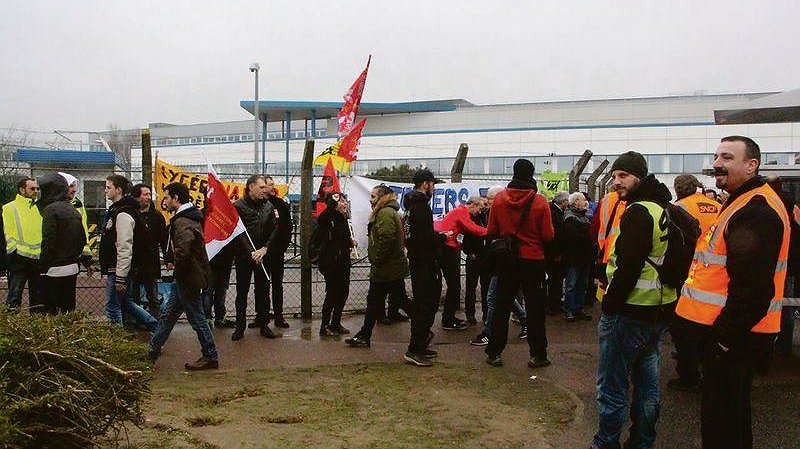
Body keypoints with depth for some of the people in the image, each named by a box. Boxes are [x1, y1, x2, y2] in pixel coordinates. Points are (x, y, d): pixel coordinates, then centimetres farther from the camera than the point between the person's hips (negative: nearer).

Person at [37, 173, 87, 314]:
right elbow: (82, 240, 15)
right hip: (72, 268, 8)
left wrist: (42, 265, -12)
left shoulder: (51, 209, -12)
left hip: (53, 271, -8)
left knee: (50, 311, -4)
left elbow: (48, 241, -18)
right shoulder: (74, 211, 12)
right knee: (68, 311, 14)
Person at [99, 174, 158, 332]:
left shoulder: (123, 214, -19)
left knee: (112, 307, -1)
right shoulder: (116, 210, 15)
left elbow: (125, 248, -24)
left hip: (120, 270, -10)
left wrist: (120, 277, -24)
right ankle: (156, 327, 25)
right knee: (125, 303, 19)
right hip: (116, 270, 10)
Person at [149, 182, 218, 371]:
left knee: (197, 319, 1)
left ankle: (211, 357, 12)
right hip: (189, 276, 10)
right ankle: (153, 350, 28)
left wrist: (179, 273, -16)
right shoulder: (192, 217, 12)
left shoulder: (183, 222, -21)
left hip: (188, 278, -10)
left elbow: (182, 252, -32)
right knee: (168, 316, 17)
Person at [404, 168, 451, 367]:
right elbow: (426, 238, -25)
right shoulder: (421, 206, -17)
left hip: (416, 261, 11)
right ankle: (414, 350, -4)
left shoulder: (412, 204, 15)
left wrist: (437, 235, 11)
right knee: (426, 305, -6)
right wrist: (443, 236, -9)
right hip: (425, 263, -11)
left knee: (421, 304, 17)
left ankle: (419, 346, 24)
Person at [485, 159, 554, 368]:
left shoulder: (499, 199, -6)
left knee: (501, 306, 11)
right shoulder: (539, 201, -12)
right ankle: (538, 355, 12)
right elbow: (548, 235, -9)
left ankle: (494, 353, 15)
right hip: (533, 260, -2)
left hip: (506, 260, 2)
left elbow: (492, 231, 0)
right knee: (535, 308, 8)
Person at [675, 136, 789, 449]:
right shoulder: (743, 203, 15)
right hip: (726, 330, 10)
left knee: (722, 416, 0)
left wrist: (725, 337, -21)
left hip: (735, 335, -10)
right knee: (728, 408, 22)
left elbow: (752, 286, -27)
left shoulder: (756, 211, -20)